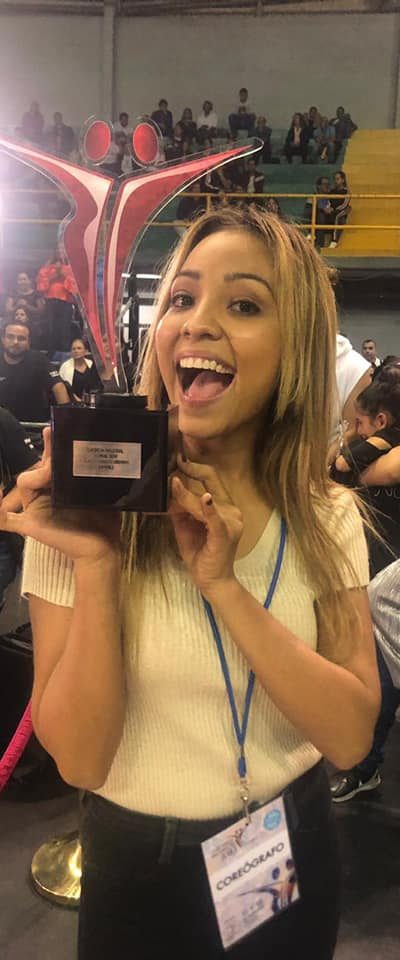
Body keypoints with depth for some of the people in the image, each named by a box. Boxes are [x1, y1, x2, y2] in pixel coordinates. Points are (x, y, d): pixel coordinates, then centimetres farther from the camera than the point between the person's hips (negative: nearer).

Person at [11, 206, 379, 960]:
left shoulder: (329, 519, -9)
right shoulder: (88, 503, -17)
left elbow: (351, 737, -15)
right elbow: (79, 758, -17)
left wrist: (225, 587, -27)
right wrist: (95, 566, -31)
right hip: (141, 868, -2)